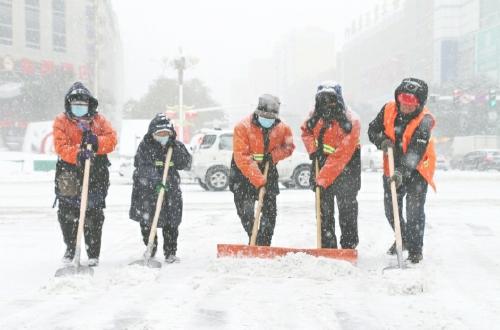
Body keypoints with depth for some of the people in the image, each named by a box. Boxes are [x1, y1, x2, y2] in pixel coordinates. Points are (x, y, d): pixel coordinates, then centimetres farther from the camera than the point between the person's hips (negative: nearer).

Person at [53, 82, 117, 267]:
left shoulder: (98, 120, 9)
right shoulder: (61, 121, 3)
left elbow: (112, 139, -2)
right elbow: (61, 146, -10)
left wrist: (96, 141, -22)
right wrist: (78, 154, -28)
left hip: (96, 175, 0)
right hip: (69, 173, 0)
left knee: (93, 215, -1)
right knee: (67, 213, 3)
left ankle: (93, 254, 9)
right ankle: (70, 248, 24)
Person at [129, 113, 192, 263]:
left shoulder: (177, 146, 3)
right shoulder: (144, 146, -7)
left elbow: (186, 164, -8)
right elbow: (144, 168, -18)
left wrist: (174, 148, -19)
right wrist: (156, 181, -31)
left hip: (171, 190, 2)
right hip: (147, 190, -1)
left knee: (171, 224, 4)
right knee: (146, 223, 5)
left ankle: (171, 253, 16)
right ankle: (150, 251, 22)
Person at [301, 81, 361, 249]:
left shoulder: (350, 122, -25)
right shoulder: (317, 114, -8)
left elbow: (340, 157, -29)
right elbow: (306, 130, 12)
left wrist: (323, 179, -31)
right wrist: (312, 149, -8)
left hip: (346, 168, -5)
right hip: (322, 164, 5)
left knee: (347, 208, 3)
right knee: (324, 210, 8)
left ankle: (349, 247, 15)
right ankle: (327, 248, 17)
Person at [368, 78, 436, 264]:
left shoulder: (424, 120, -23)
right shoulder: (388, 109, -9)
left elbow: (416, 152, -32)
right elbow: (373, 129, 1)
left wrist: (402, 172, -43)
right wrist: (382, 140, -21)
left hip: (416, 170, -5)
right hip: (393, 168, 5)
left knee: (414, 210, -11)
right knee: (390, 209, 13)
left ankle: (415, 250, 4)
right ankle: (403, 238, 38)